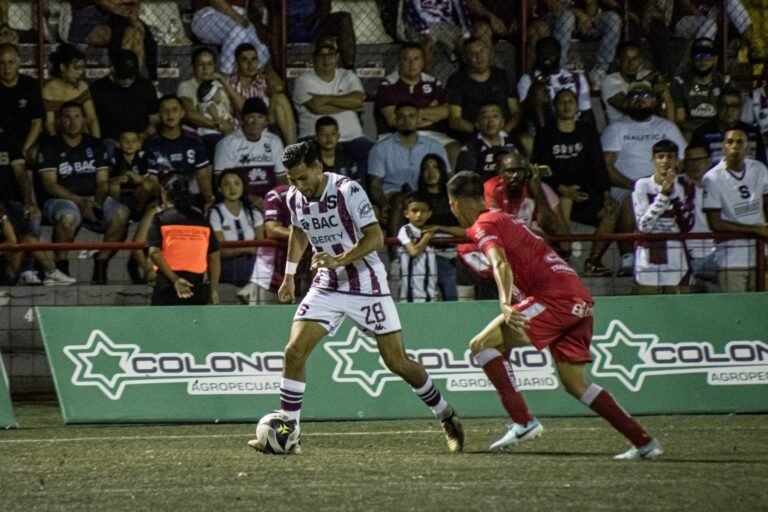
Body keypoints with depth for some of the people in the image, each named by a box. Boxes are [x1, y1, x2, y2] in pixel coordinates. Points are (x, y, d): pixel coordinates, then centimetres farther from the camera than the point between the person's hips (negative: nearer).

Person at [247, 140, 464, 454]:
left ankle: (448, 419, 17)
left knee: (397, 362, -2)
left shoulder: (348, 191, -19)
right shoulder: (294, 198, 0)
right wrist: (289, 275, 23)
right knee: (294, 352, -12)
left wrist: (338, 260, -34)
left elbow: (375, 238, -23)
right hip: (327, 286, 5)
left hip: (367, 285, -5)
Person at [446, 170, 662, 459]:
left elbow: (501, 265, -21)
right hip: (580, 297, 9)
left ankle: (523, 422, -19)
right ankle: (644, 443, 11)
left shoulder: (484, 225, -2)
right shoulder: (503, 220, 26)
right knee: (575, 384, 14)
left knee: (482, 345, -10)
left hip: (556, 297, -9)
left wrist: (505, 304, -34)